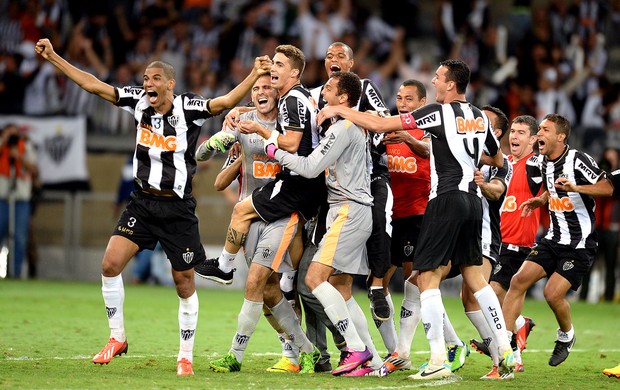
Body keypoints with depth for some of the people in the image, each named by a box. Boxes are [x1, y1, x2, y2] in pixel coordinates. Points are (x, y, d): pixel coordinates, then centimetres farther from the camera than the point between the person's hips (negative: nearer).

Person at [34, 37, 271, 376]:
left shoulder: (187, 107, -11)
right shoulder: (138, 101, -1)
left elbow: (225, 102, -24)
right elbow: (91, 84, 3)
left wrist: (254, 76, -39)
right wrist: (52, 57, 1)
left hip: (178, 208, -3)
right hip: (142, 202, 3)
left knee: (184, 282, 2)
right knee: (110, 263, -11)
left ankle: (186, 356, 15)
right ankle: (117, 337, 6)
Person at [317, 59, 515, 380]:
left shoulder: (438, 112, -10)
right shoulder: (480, 117, 11)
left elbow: (380, 125, -12)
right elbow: (497, 159, 27)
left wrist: (339, 111, -2)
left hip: (446, 200, -7)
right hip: (472, 200, 7)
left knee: (427, 277, -5)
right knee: (474, 276, 15)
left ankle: (438, 361, -12)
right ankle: (506, 350, 10)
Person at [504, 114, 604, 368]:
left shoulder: (578, 160, -15)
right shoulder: (544, 163, 9)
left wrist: (574, 187, -33)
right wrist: (539, 201, 11)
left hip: (580, 244, -7)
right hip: (554, 239, 7)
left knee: (553, 294, -15)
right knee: (519, 280, -9)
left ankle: (566, 335, 15)